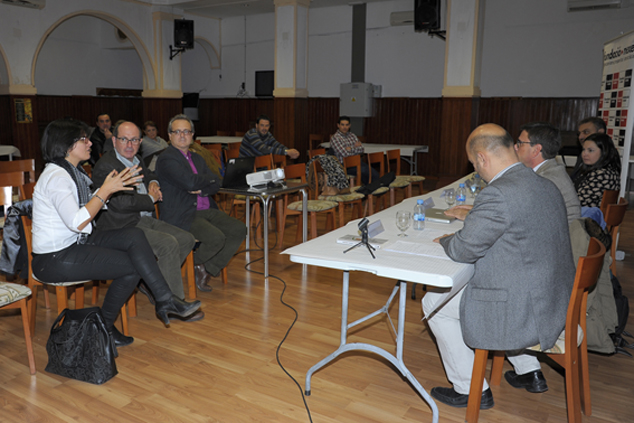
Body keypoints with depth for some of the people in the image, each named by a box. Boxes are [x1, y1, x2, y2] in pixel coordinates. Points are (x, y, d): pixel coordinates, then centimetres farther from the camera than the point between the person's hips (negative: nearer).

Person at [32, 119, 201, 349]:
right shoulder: (56, 177, -20)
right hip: (54, 258, -8)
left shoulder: (73, 171, 10)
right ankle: (103, 326, 7)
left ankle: (165, 299, -14)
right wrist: (106, 190, -24)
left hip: (77, 242, 9)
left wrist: (113, 186, -2)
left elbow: (90, 205, 12)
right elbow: (77, 222, -29)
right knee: (132, 266, -13)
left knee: (134, 236, -12)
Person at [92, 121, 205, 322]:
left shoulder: (136, 159, 14)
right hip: (122, 227, -10)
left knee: (187, 239, -2)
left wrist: (153, 183, 10)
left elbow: (149, 175, 35)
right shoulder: (105, 166, -14)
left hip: (145, 219, 10)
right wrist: (151, 199, -10)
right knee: (169, 244, -26)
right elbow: (121, 202, -24)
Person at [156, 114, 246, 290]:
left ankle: (208, 268, 3)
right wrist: (210, 178, -2)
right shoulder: (166, 159, -6)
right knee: (216, 238, -28)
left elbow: (215, 185, 11)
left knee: (239, 230, -7)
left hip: (206, 210, 8)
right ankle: (193, 265, 2)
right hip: (182, 215, -8)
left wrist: (202, 190, -11)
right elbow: (190, 182, -21)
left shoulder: (197, 159, 20)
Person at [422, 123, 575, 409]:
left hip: (522, 312, -9)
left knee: (433, 302, 6)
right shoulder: (545, 185, 5)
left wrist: (444, 240, 2)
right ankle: (528, 372, 38)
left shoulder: (498, 194, -25)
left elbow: (464, 250, -19)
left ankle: (471, 390, 19)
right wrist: (473, 215, 20)